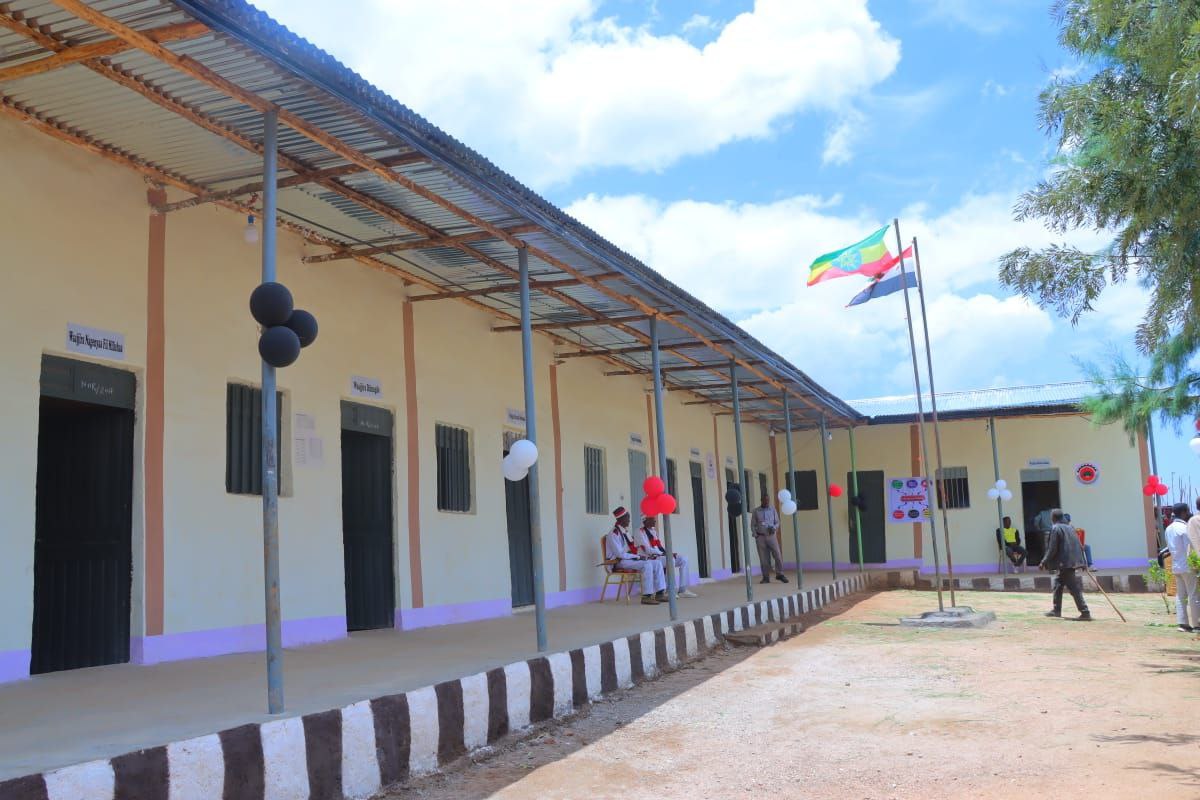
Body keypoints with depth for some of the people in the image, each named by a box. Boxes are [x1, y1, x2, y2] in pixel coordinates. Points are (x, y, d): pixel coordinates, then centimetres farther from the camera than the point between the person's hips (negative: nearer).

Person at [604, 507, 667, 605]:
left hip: (629, 558, 10)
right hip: (618, 562, -10)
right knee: (647, 565, -31)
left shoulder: (625, 531, 15)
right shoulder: (614, 534, -16)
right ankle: (646, 597, -28)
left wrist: (638, 556, -1)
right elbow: (620, 554, -21)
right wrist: (637, 557, -18)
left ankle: (660, 593, -7)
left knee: (657, 563, -4)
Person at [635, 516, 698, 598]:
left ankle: (683, 590, -8)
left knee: (683, 559, -5)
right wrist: (663, 553, -17)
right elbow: (648, 550, -17)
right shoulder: (641, 532, -9)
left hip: (660, 555, 9)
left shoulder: (654, 531, 19)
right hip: (650, 558, -9)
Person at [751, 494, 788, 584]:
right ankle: (766, 577, 7)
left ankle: (779, 574, 2)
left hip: (771, 536, 1)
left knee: (778, 555, -9)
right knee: (764, 558, 0)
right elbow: (753, 525, 5)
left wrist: (774, 527, -11)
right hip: (761, 537, -1)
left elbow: (777, 522, 10)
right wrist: (756, 536, -7)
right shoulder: (756, 511, 4)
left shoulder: (773, 510, 7)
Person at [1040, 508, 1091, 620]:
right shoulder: (1069, 528, 14)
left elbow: (1052, 549, -13)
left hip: (1064, 563, -9)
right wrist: (1082, 560, 20)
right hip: (1072, 561, 9)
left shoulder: (1055, 528, -10)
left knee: (1074, 589, -7)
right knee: (1058, 583, 20)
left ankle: (1085, 613, -9)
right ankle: (1057, 610, 27)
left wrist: (1044, 562, -5)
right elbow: (1079, 546, 15)